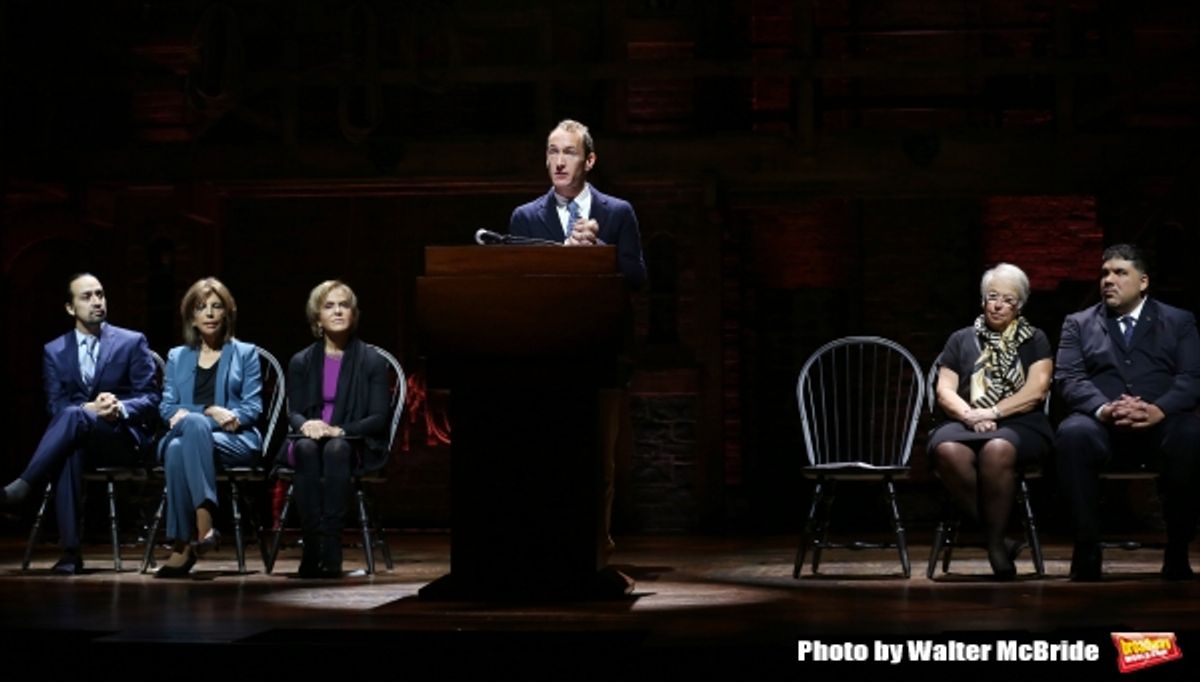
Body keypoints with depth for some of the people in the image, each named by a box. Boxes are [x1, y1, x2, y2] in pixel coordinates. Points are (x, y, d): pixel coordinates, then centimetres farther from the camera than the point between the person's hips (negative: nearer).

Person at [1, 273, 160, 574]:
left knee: (73, 416, -36)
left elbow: (150, 398, 1)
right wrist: (90, 408, -18)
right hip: (78, 438, 2)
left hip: (123, 437, -2)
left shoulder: (133, 342, 7)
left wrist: (120, 408, -21)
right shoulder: (54, 351, 13)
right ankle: (70, 551, -41)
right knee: (69, 452, -39)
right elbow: (55, 406, 3)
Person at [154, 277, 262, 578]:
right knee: (175, 450, -37)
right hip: (186, 433, 2)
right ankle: (204, 527, -43)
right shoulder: (177, 357, 24)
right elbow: (167, 406, 11)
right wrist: (210, 412, -10)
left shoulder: (245, 353, 17)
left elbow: (253, 407, 6)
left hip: (236, 440, -2)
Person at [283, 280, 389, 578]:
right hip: (309, 440, 2)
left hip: (355, 446, -2)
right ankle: (312, 548, -40)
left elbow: (378, 418, -1)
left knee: (336, 449, -38)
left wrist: (339, 430, -18)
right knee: (306, 448, -35)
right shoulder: (302, 362, 12)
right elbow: (293, 412, 10)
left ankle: (330, 551, -43)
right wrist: (306, 425, -16)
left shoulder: (372, 361, 5)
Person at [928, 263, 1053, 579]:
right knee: (947, 450, -37)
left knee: (998, 449, -40)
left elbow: (1036, 390, 1)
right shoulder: (961, 340, 19)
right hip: (965, 423, 2)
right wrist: (970, 415, -11)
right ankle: (998, 539, -27)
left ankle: (994, 542, -27)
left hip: (1020, 425, -2)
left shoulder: (1034, 340, 15)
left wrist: (993, 412, -11)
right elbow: (944, 392, 9)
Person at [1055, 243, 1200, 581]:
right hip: (1102, 424, 0)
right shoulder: (1079, 323, 19)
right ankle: (1087, 549, -25)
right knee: (1072, 434, -35)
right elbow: (1069, 377, 3)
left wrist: (1159, 409, -20)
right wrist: (1103, 408, -19)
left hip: (1161, 423, 0)